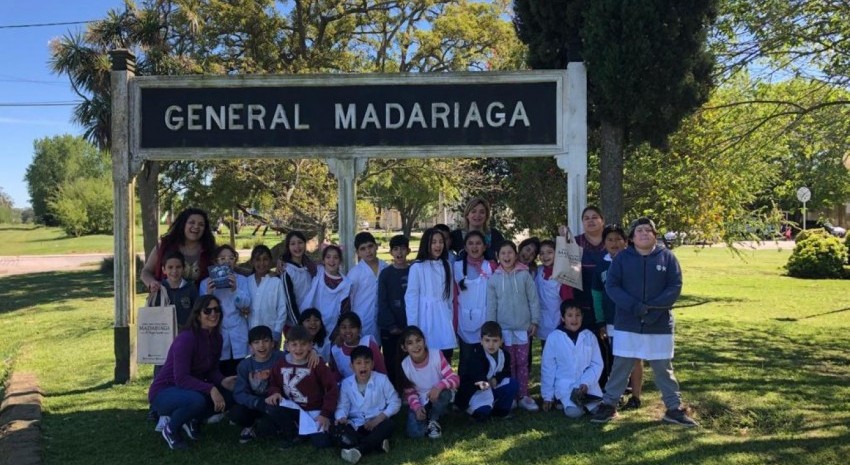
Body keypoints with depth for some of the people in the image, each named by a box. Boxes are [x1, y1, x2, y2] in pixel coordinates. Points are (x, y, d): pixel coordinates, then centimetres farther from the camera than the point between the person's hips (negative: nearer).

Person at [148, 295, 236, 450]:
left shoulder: (216, 338, -2)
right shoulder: (186, 339, -26)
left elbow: (212, 370, 5)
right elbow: (181, 378, -29)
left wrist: (222, 381, -17)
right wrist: (210, 389, -37)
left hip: (191, 388, 8)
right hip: (164, 391, -8)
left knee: (230, 394, -9)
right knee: (197, 400, -37)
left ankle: (193, 420, 13)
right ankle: (171, 429, -6)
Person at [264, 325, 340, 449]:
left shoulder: (317, 364, -13)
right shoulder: (280, 364, -4)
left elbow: (332, 388, -11)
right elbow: (274, 384, 9)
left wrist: (326, 413, -15)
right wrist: (275, 392, -15)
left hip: (314, 411, -3)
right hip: (292, 409, 3)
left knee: (322, 443, -20)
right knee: (271, 407, -26)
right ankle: (292, 434, 0)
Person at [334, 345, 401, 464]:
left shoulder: (382, 379, -4)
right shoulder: (346, 383, 1)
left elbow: (395, 402, -2)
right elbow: (342, 406, -2)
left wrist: (379, 418, -15)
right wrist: (342, 417, -26)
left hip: (377, 423, -2)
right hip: (356, 425, 2)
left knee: (387, 425, -35)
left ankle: (358, 449, -42)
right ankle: (378, 443, -29)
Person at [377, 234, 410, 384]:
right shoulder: (386, 274, 2)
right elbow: (382, 302, -2)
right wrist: (392, 326, -9)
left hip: (411, 328, 1)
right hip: (390, 330, -1)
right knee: (391, 365, 3)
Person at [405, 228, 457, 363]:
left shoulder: (446, 265, 10)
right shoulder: (417, 267, -6)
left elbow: (449, 296, 14)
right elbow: (411, 298, -6)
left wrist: (451, 319, 10)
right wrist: (412, 327, -8)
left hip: (444, 319, 4)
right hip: (426, 319, -4)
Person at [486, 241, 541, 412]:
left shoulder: (524, 275, -3)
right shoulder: (494, 278, -1)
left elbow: (533, 299, 0)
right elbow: (491, 305, 2)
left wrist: (534, 321, -2)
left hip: (523, 326, 0)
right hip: (504, 327, 0)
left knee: (522, 362, 6)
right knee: (509, 363, 9)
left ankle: (524, 396, 14)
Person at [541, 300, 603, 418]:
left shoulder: (589, 336, 2)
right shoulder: (554, 337, -4)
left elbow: (597, 364, 3)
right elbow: (547, 367, 2)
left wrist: (586, 383, -14)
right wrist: (547, 396, 4)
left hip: (588, 384, 3)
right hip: (565, 385, -2)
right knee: (574, 412, -26)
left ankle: (584, 400, 6)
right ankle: (567, 402, 3)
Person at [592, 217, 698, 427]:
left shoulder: (667, 257, 2)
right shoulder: (622, 257, 1)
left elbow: (675, 286, -3)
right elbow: (611, 285, -5)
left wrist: (654, 308, -15)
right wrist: (633, 306, -18)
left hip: (660, 325, 0)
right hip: (627, 324, 0)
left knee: (663, 368, 10)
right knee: (620, 366, 6)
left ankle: (674, 409, 20)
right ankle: (609, 405, 17)